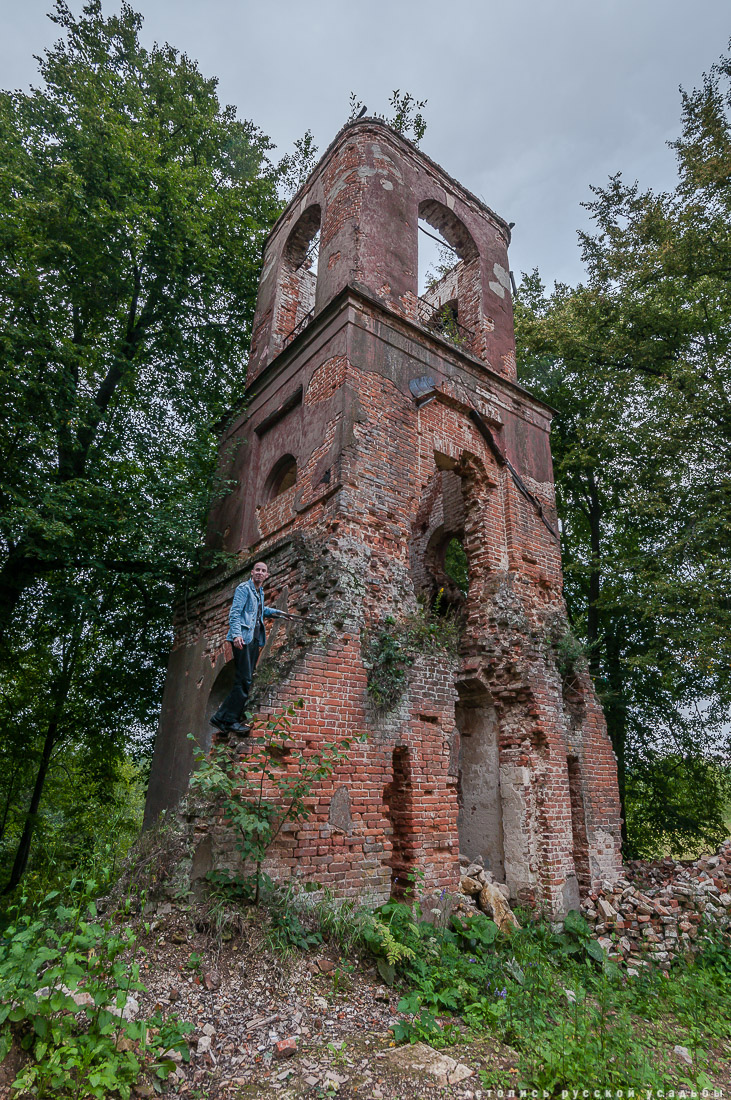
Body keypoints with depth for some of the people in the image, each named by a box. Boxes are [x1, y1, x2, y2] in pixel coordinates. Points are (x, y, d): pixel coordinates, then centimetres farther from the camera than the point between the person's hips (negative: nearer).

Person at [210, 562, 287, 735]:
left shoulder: (260, 592, 22)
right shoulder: (244, 588, -4)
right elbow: (235, 612, -15)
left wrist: (276, 613, 42)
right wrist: (236, 635, -26)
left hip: (254, 639, 9)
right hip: (243, 639, -9)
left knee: (246, 680, 5)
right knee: (244, 680, -14)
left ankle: (223, 718, 10)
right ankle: (228, 720, -9)